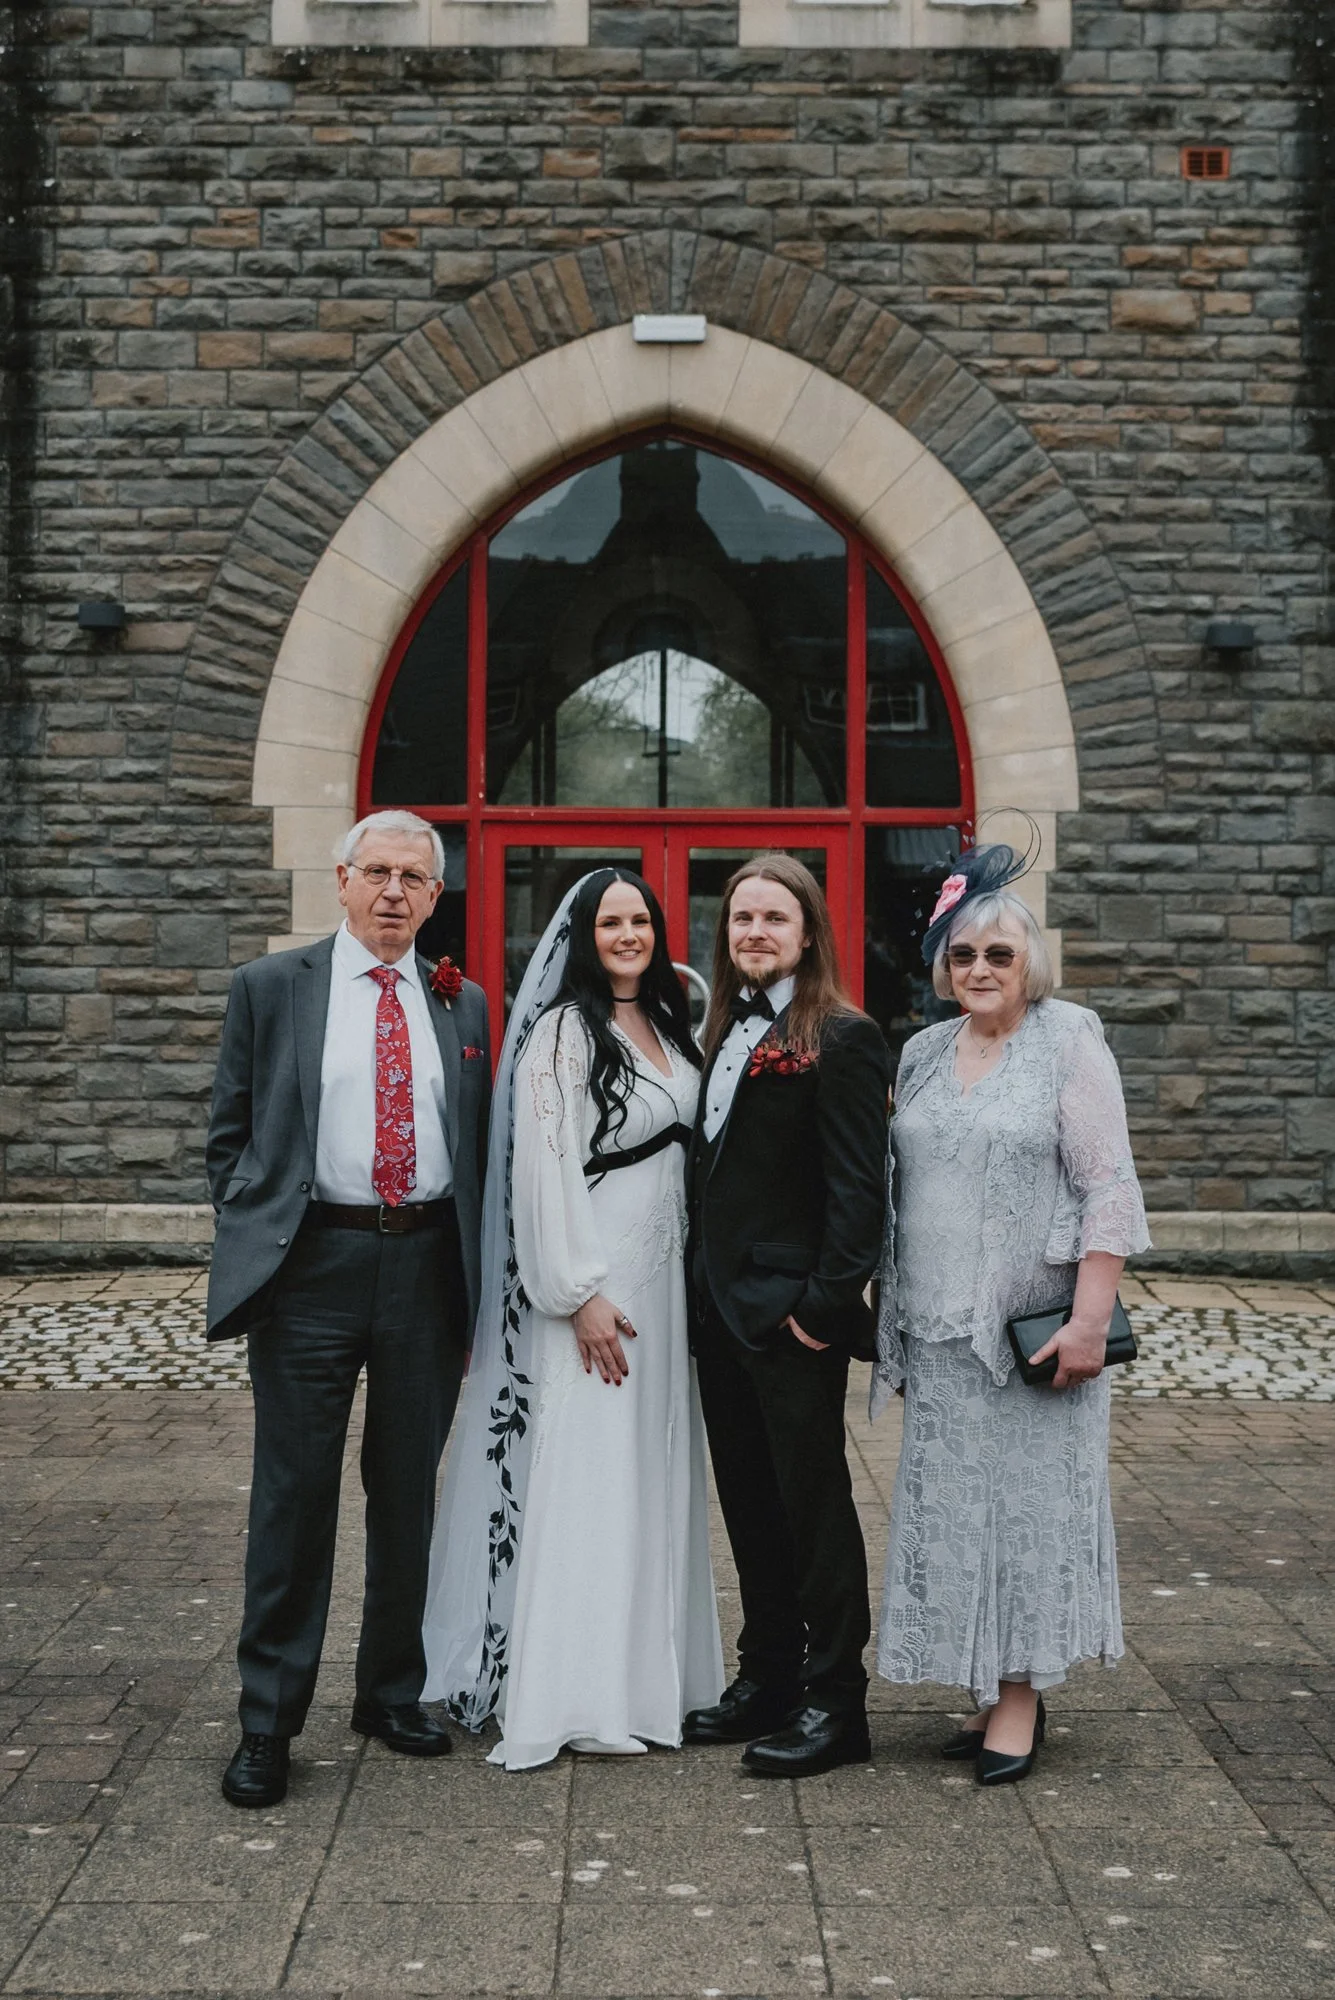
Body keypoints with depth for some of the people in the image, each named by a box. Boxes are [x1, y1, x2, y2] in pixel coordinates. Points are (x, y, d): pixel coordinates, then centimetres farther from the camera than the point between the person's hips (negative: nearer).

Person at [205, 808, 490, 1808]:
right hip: (311, 1265, -3)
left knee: (409, 1492, 12)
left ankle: (394, 1691, 28)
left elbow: (480, 1144, 13)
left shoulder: (463, 1003, 10)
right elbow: (230, 1131, 6)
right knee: (295, 1495, 1)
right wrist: (252, 1237, -3)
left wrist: (473, 1267, 6)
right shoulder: (270, 988, 3)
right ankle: (269, 1720, 13)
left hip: (429, 1266, 3)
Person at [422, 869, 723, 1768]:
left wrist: (689, 1273, 11)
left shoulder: (670, 1026, 13)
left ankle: (651, 1671, 24)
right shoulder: (562, 1032, -10)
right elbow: (544, 1164, -16)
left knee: (654, 1475, 13)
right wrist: (581, 1294, -20)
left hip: (663, 1278, 8)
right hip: (592, 1281, -8)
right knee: (583, 1478, -4)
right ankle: (580, 1697, 4)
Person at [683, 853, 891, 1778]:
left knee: (813, 1502, 2)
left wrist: (828, 1301, -19)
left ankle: (835, 1703, 13)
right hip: (721, 1309, 8)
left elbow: (859, 1185, -15)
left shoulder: (842, 1039, -11)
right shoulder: (725, 1031, 12)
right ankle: (767, 1678, 28)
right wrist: (702, 1289, 9)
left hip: (793, 1315, -8)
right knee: (749, 1503, 15)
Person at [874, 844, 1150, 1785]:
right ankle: (994, 1693, 22)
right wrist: (891, 1303, 11)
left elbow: (1109, 1188, -9)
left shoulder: (1069, 1042, -5)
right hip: (939, 1330, 5)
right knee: (956, 1504, 9)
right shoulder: (924, 1053, 11)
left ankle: (1022, 1693, 14)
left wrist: (1089, 1318, -16)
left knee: (1028, 1496, 1)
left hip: (1034, 1327, -5)